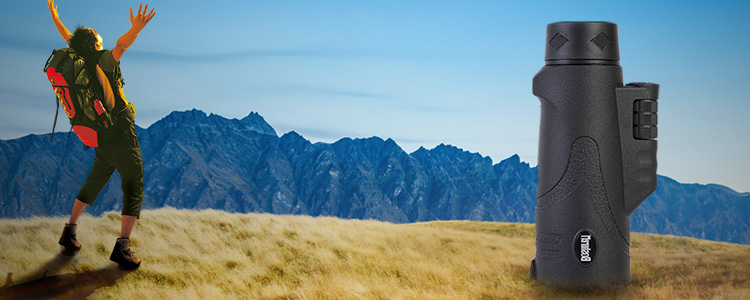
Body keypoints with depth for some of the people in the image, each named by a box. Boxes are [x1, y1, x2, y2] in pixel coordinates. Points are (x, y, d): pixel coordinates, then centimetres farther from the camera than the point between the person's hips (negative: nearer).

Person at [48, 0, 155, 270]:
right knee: (134, 186, -8)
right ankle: (122, 247, -17)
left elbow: (68, 38, 23)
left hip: (101, 137, 8)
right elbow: (121, 46, -35)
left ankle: (70, 231, 30)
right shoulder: (103, 60, -13)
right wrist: (136, 29, -54)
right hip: (121, 132, -8)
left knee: (95, 182, 24)